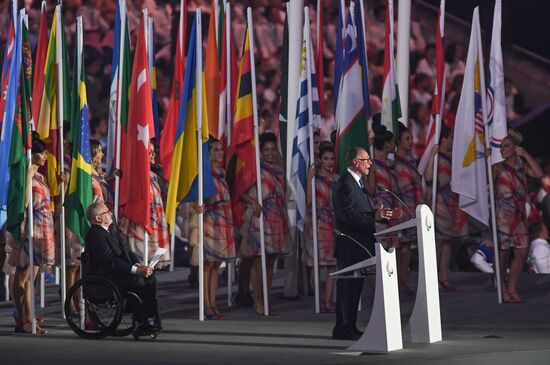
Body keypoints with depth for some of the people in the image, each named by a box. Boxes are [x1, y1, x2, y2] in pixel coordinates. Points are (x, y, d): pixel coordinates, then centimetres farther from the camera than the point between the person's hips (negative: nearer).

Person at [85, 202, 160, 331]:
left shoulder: (111, 231, 18)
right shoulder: (95, 235, -15)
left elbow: (126, 252, 17)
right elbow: (110, 261, -23)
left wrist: (140, 265, -2)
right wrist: (135, 270, -24)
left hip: (120, 272, 10)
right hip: (105, 279, -10)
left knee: (150, 279, -5)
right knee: (139, 282, -24)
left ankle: (152, 320, -7)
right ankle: (145, 321, -13)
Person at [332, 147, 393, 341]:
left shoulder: (357, 183, 19)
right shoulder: (344, 184, -15)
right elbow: (347, 215, -23)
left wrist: (381, 214, 8)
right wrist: (374, 216, -27)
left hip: (358, 244, 10)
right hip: (349, 245, -10)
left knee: (353, 287, 12)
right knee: (348, 287, -8)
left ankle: (350, 328, 17)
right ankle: (343, 329, -5)